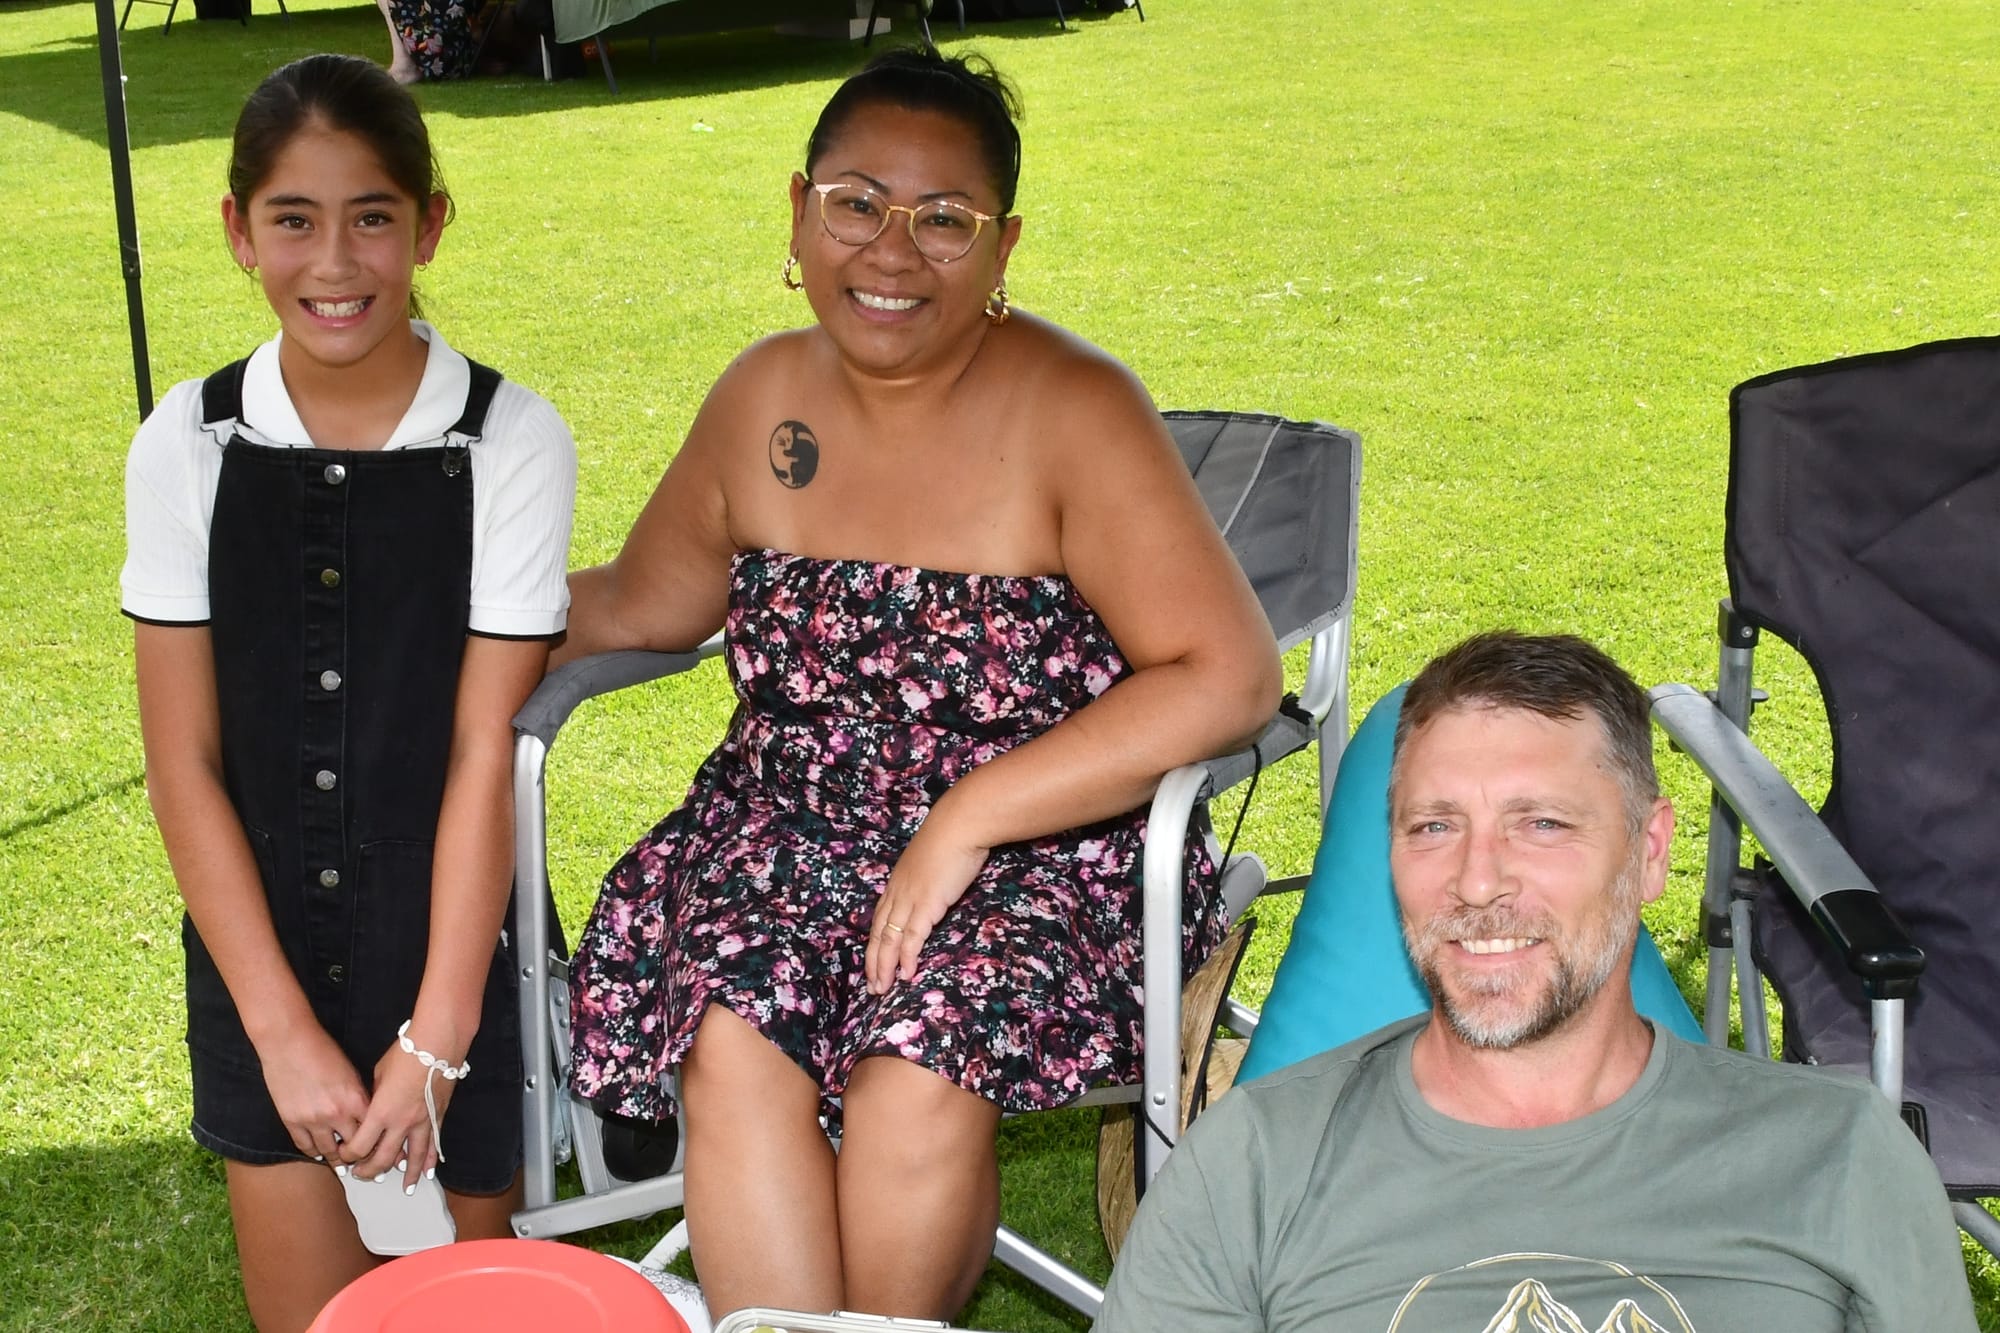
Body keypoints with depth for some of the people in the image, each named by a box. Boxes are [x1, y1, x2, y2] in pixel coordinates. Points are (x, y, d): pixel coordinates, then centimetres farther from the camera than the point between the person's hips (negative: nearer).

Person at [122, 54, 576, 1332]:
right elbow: (184, 761, -4)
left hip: (449, 939, -2)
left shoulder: (511, 440, -12)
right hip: (258, 947, 2)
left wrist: (435, 1041, -12)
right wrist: (283, 1026, -8)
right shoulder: (188, 447, -5)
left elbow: (481, 753, -12)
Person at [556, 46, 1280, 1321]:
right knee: (732, 1039, -25)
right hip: (792, 826, 4)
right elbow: (647, 601, 19)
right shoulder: (767, 397, 4)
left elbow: (1229, 677, -19)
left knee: (920, 1066, -29)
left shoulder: (1072, 412, -12)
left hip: (1043, 848, -4)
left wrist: (965, 820, -21)